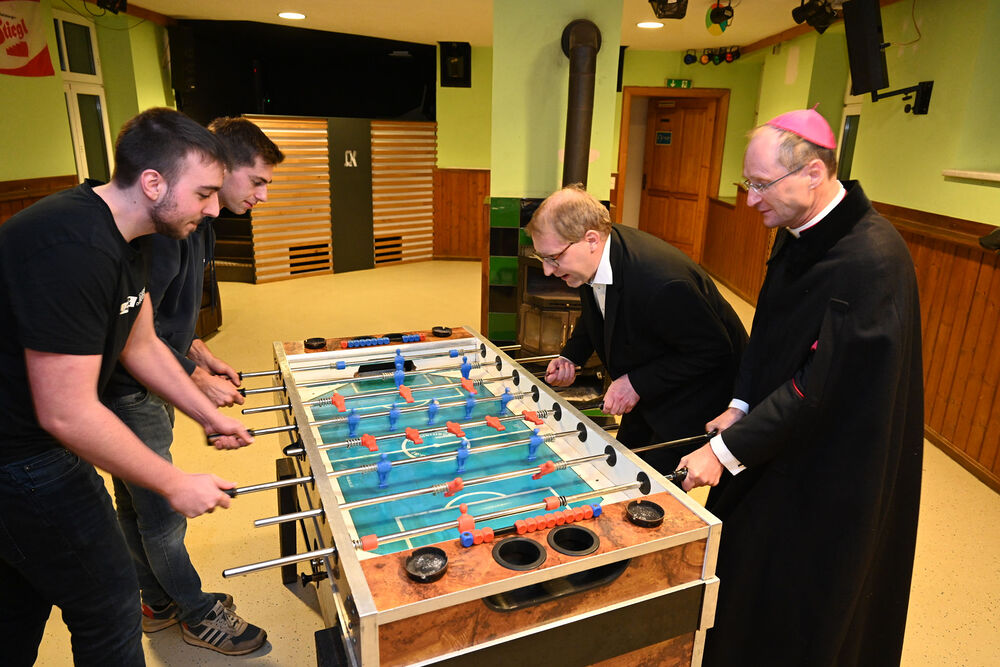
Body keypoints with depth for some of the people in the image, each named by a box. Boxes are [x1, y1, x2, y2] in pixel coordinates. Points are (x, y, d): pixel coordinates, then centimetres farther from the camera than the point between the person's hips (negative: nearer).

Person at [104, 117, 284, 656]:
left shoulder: (195, 218, 7)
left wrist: (196, 350, 7)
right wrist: (196, 378, -18)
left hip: (149, 385, 10)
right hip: (126, 392, -10)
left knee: (136, 504, 23)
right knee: (162, 513, 6)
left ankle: (160, 603, 38)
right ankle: (197, 615, 25)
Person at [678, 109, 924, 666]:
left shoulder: (871, 261, -29)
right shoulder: (800, 232, -1)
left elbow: (822, 387, -27)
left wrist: (726, 451, -22)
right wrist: (742, 407, -1)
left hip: (831, 476, -8)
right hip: (781, 440, 8)